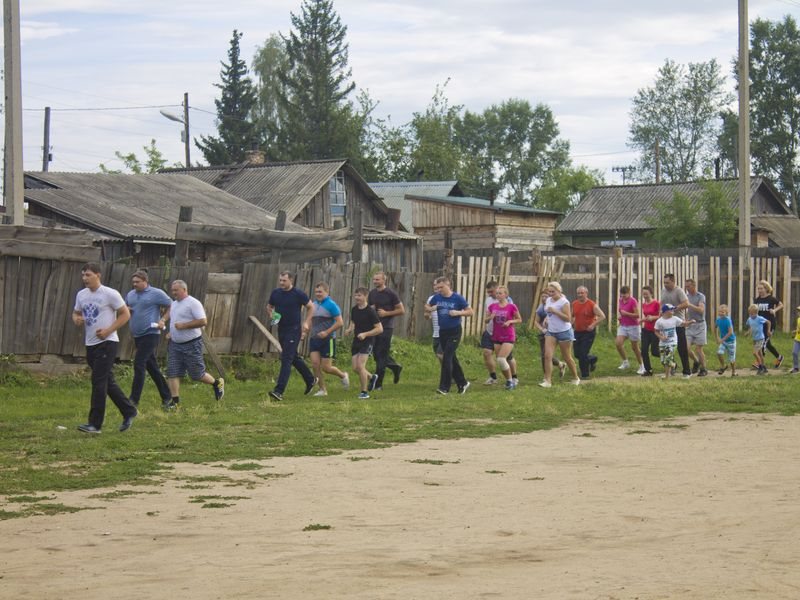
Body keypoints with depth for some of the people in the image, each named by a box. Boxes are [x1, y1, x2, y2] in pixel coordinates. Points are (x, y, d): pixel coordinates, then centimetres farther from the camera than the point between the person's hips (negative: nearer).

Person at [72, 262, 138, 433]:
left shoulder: (110, 294, -10)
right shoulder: (81, 295, 10)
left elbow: (125, 314, -8)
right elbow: (76, 313, 22)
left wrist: (108, 330, -17)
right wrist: (76, 319, -3)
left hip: (107, 343, -7)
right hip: (90, 344, 7)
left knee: (98, 381, -11)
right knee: (108, 382, 13)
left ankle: (95, 424, -9)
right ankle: (129, 412, 27)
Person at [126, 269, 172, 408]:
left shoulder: (156, 293, -6)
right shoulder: (130, 295, 13)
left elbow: (171, 306, -3)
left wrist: (163, 320, -15)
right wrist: (126, 310, 1)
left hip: (150, 333, -8)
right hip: (137, 335, 8)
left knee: (139, 364, -15)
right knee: (151, 366, 12)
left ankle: (134, 400, -15)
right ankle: (166, 396, 22)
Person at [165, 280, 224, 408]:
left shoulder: (193, 303, -13)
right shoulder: (174, 304, 14)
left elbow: (203, 321, -21)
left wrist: (183, 325, -22)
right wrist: (171, 332, 12)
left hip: (191, 345, -8)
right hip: (175, 345, 8)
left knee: (197, 374, 0)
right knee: (172, 373, -1)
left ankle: (217, 383, 25)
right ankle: (174, 400, 3)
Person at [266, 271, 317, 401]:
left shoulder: (298, 294, -9)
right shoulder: (275, 293, 5)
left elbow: (311, 307, 1)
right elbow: (269, 306, 20)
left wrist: (306, 322, -9)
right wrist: (270, 315, -1)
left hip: (294, 330, -7)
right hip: (281, 329, 7)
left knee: (286, 359, -13)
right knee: (294, 358, 18)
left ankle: (279, 391, -18)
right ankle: (311, 380, 38)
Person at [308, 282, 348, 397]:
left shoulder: (331, 305, -11)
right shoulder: (314, 304, 10)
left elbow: (340, 323, -15)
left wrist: (326, 332, -20)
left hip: (328, 340, -6)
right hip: (314, 339, 6)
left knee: (326, 367, -3)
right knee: (315, 364, -6)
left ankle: (343, 376, 26)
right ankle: (322, 389, 5)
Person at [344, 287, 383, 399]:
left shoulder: (370, 311, -13)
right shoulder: (354, 310, 7)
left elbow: (379, 329, -14)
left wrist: (365, 334, -23)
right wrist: (349, 330, 2)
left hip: (367, 341, -7)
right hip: (356, 341, 7)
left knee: (360, 366, -15)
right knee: (355, 368, 4)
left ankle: (364, 392, -3)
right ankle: (372, 377, 32)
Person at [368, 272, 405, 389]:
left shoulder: (391, 294, -7)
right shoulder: (372, 293, 10)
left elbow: (401, 310, -5)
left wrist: (386, 313, -15)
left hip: (386, 327, -6)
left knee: (381, 355, -6)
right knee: (377, 354, 9)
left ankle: (378, 384, -3)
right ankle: (395, 367, 32)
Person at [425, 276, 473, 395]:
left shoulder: (457, 298, -9)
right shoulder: (437, 297, 2)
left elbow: (471, 312, -5)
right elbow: (427, 306, 17)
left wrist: (458, 313, -21)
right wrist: (430, 309, -6)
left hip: (454, 332, -5)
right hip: (442, 332, 5)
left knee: (447, 357, -13)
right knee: (451, 359, 12)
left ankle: (444, 387, -11)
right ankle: (462, 383, 25)